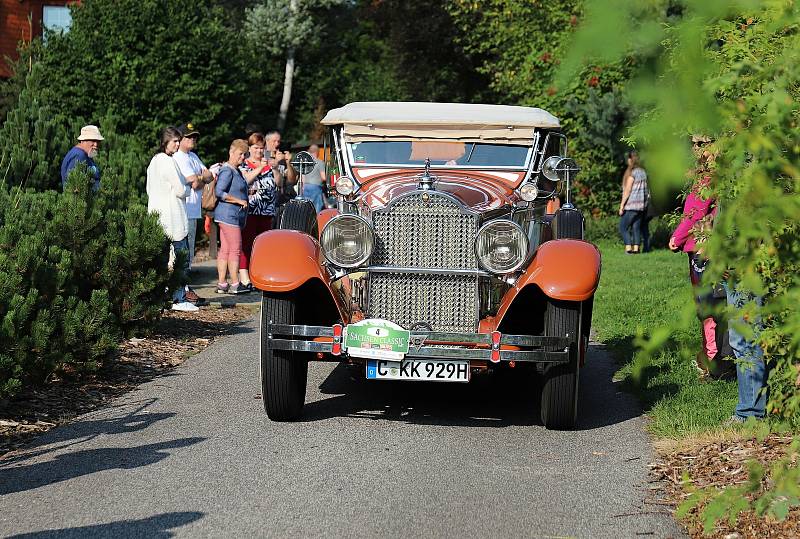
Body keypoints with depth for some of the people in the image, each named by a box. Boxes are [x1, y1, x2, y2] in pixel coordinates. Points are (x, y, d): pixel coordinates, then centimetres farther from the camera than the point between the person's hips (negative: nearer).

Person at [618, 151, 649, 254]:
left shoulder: (632, 173, -13)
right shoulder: (643, 172, 9)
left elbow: (627, 191, -14)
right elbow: (645, 189, 11)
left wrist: (622, 205, -11)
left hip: (631, 206, -7)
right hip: (641, 205, 7)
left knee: (623, 227, -1)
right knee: (636, 227, 9)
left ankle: (628, 248, -12)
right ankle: (636, 248, 4)